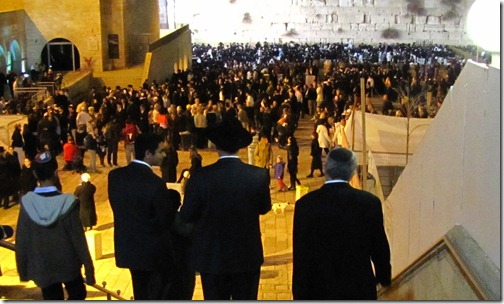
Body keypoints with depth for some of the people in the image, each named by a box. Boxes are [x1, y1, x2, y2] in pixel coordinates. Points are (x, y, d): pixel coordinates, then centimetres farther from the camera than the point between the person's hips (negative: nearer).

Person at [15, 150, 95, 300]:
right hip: (68, 265, -2)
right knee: (78, 295, 24)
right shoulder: (67, 203, -21)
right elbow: (79, 240, -15)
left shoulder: (27, 204, -15)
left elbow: (21, 242, -7)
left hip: (42, 268, 2)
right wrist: (89, 268, -4)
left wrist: (23, 269, 7)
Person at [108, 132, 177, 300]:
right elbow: (167, 219, -18)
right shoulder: (155, 183, -26)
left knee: (140, 293, 24)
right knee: (159, 294, 13)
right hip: (154, 250, -6)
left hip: (127, 246, 6)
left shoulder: (115, 175, -6)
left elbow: (117, 207, 5)